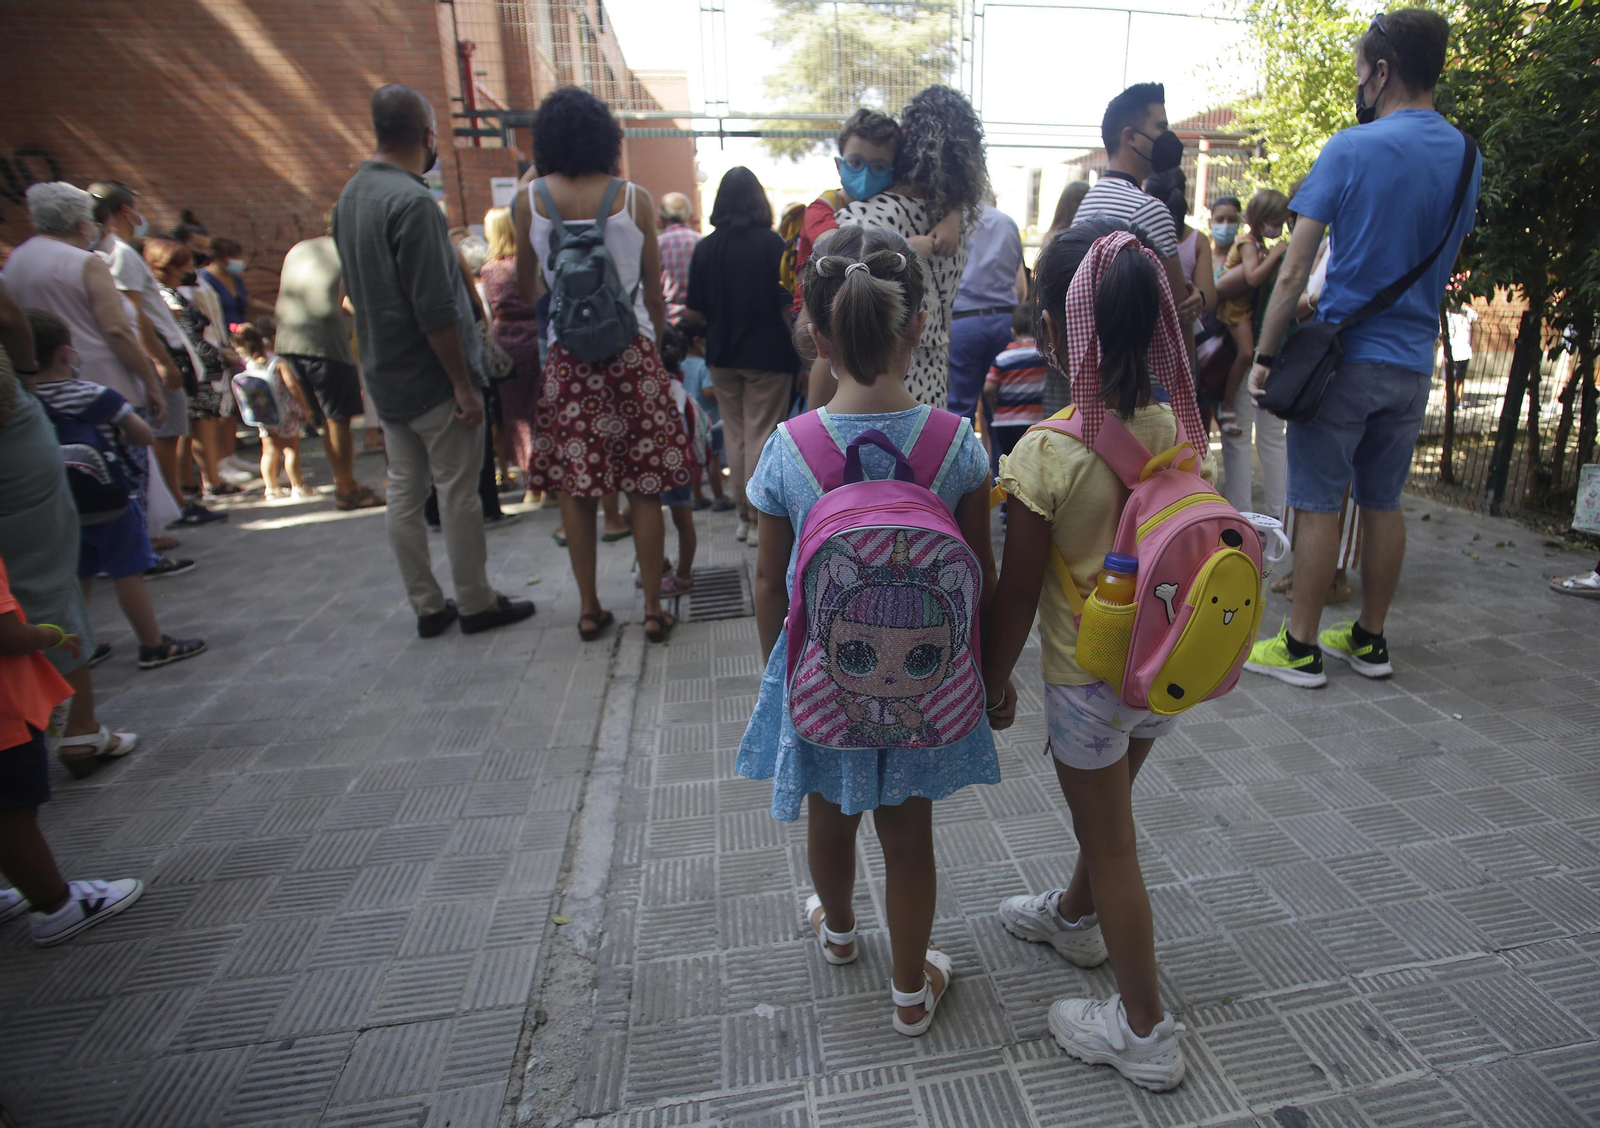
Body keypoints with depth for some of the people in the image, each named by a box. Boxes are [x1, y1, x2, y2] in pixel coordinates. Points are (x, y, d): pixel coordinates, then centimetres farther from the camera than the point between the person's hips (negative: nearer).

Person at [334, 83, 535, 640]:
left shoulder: (350, 195, 11)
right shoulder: (412, 201, -17)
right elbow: (435, 310, -22)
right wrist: (463, 382, -17)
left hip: (385, 376, 9)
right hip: (433, 378, -9)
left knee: (405, 494, 10)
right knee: (458, 493, 1)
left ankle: (427, 606, 20)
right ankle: (476, 603, 13)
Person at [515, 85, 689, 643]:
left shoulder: (531, 198, 0)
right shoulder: (633, 198, -2)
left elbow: (525, 286, 11)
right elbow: (654, 289, 3)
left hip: (567, 356, 1)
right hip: (632, 351, -1)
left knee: (574, 487, 8)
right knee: (644, 488, 4)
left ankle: (589, 609, 16)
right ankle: (653, 609, 10)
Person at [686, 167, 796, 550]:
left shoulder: (705, 247, 0)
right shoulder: (770, 242, -9)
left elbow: (697, 307, 5)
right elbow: (785, 303, -9)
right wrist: (793, 347, 2)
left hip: (722, 354, 4)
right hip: (767, 353, -3)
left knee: (735, 435, 12)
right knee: (761, 435, 1)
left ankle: (743, 516, 20)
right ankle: (760, 518, 5)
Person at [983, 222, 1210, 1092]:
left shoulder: (1045, 455, -25)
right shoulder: (1180, 429, -7)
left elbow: (1017, 597, -19)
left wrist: (990, 683, -3)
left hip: (1086, 679, -6)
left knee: (1111, 843, 13)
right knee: (1108, 808, 28)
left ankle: (1144, 1031, 32)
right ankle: (1074, 917, 56)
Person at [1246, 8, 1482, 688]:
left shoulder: (1351, 149, -9)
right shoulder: (1467, 158, 11)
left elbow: (1294, 271, -14)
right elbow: (1445, 260, 19)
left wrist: (1264, 356, -10)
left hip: (1343, 355, -6)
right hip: (1415, 361, 6)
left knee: (1318, 502, -1)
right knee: (1383, 501, 12)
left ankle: (1300, 647, 5)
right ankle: (1369, 640, 22)